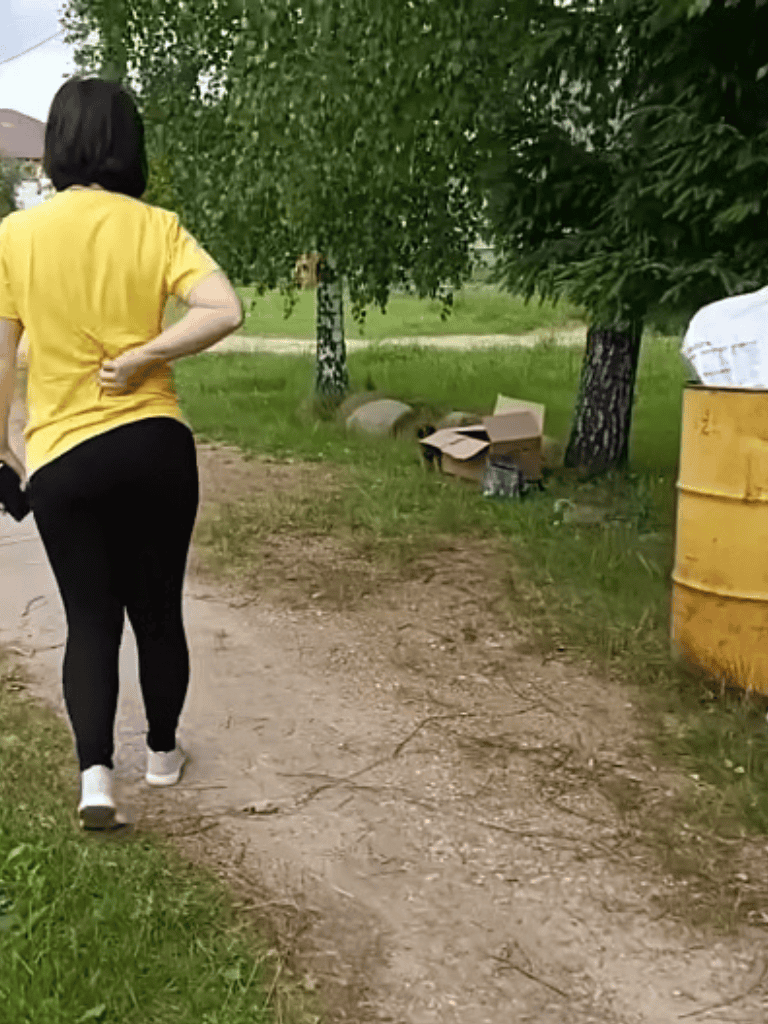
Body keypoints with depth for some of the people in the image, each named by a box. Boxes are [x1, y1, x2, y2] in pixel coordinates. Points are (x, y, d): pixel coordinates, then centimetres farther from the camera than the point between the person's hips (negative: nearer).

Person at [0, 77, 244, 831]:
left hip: (61, 458, 0)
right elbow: (226, 312, -18)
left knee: (89, 619, 11)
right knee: (158, 610, 16)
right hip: (154, 443, 0)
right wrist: (140, 357, -11)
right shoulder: (155, 227, -4)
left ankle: (95, 777, -2)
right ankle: (162, 752, 32)